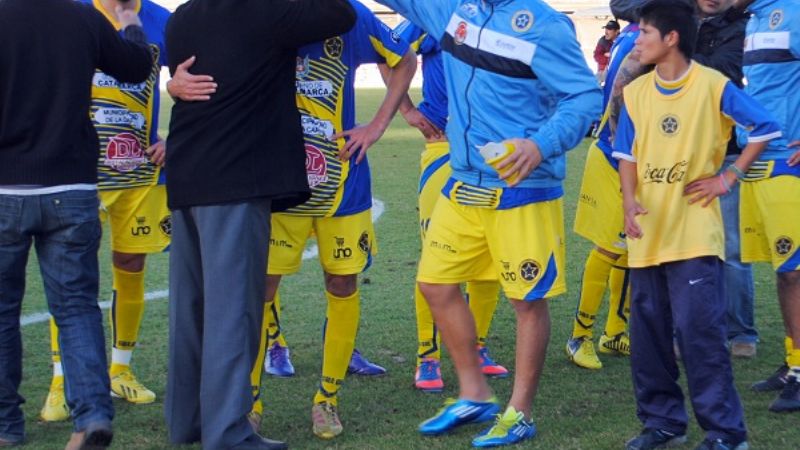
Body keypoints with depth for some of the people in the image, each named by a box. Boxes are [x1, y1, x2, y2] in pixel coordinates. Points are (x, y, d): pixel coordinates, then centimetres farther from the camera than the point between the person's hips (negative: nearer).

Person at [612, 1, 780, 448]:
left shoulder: (712, 85, -8)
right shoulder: (635, 92, 6)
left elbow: (766, 127, -3)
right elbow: (627, 154, 8)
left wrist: (728, 178, -6)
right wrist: (630, 200, -9)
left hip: (695, 232, -5)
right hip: (647, 234, 5)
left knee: (700, 332, -8)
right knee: (648, 334, 9)